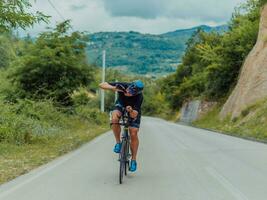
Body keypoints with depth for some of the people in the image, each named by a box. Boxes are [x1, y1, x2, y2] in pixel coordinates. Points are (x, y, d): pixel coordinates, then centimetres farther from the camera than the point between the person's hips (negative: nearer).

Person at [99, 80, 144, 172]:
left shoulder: (139, 97, -36)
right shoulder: (122, 86, -32)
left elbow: (134, 115, -37)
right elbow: (102, 85, -31)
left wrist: (131, 111, -59)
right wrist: (112, 88, -49)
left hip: (134, 110, -2)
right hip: (121, 105, 2)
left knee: (133, 134, -14)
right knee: (114, 117, -33)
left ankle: (133, 160, 5)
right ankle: (118, 143, -13)